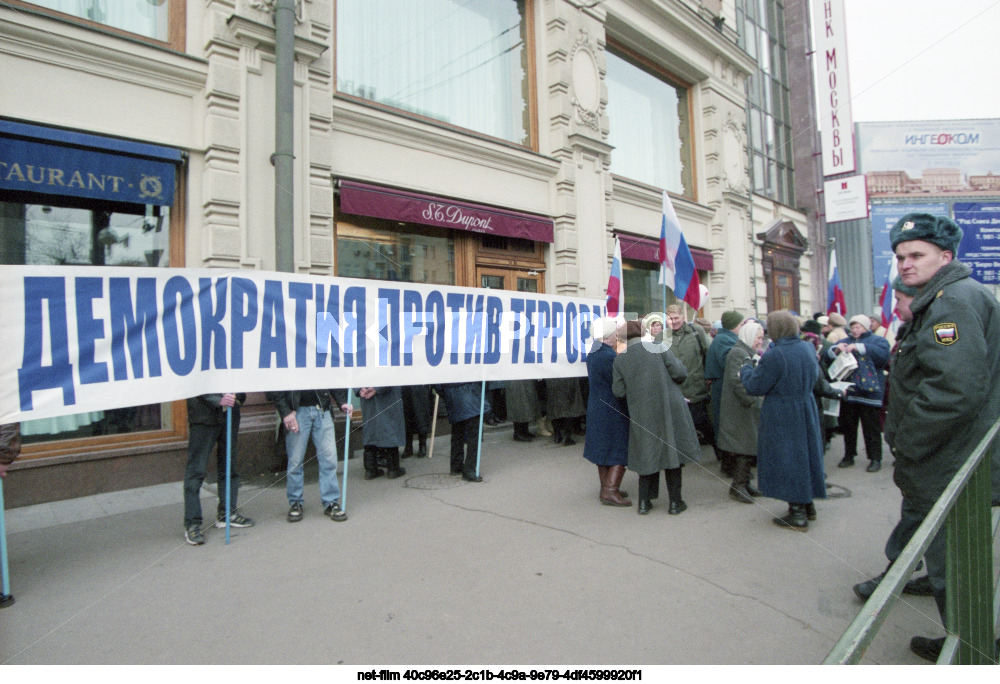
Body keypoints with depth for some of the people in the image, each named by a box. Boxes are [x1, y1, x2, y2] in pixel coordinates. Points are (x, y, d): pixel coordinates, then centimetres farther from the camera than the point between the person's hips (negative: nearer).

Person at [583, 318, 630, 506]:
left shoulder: (593, 353, 8)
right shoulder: (608, 356, -22)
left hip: (596, 407, 10)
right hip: (612, 410, -10)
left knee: (603, 449, 16)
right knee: (620, 450, -1)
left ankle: (606, 487, 25)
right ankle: (610, 491, 0)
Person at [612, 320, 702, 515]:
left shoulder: (619, 359, -2)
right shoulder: (658, 347, -6)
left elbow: (618, 391, -2)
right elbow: (680, 373, -10)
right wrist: (670, 381, 12)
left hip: (641, 415, 2)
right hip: (669, 409, -2)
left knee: (647, 455, 14)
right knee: (672, 453, 9)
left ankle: (644, 502, 18)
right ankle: (675, 502, 17)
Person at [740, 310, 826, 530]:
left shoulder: (774, 356, -23)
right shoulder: (809, 348, 1)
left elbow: (755, 387, -17)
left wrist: (746, 370, 2)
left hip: (782, 417, -8)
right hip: (807, 410, 8)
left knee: (786, 459, 3)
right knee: (804, 454, 19)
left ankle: (797, 514, 11)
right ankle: (808, 505, 34)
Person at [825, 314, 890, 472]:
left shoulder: (878, 340, 5)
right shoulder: (845, 341, 17)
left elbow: (883, 354, -16)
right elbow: (828, 355, 8)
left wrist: (859, 347, -21)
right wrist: (836, 349, -13)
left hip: (869, 391, -4)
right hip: (848, 391, 4)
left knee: (871, 427, 0)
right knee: (848, 425, 11)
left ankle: (875, 458, 10)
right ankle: (848, 456, 21)